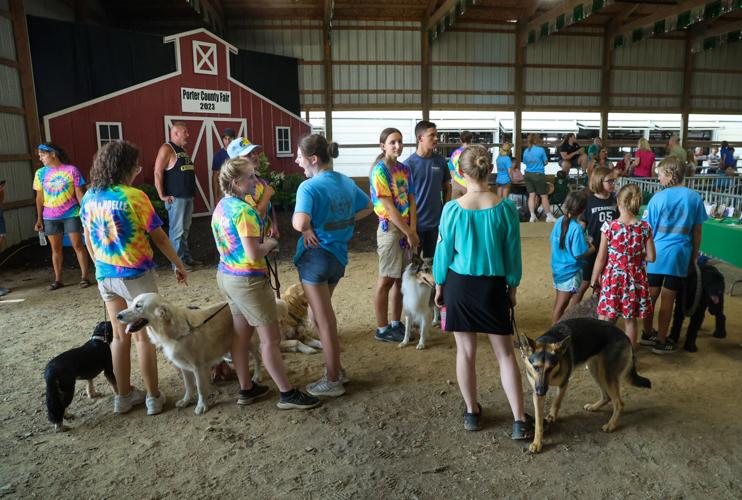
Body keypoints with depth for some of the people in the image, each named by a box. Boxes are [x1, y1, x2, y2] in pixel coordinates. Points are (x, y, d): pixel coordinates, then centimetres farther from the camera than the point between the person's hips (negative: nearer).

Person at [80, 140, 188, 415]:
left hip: (105, 276, 6)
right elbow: (159, 237, -13)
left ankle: (123, 395, 27)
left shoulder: (89, 197, 2)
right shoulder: (134, 197, -17)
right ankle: (153, 397, 17)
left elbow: (88, 239, 10)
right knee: (144, 337, 6)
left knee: (120, 336, 16)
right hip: (136, 275, -5)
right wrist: (179, 266, -2)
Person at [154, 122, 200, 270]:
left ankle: (187, 258, 22)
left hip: (188, 196, 9)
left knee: (185, 230, 14)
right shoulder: (167, 149, -9)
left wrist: (192, 191, 14)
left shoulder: (183, 150, 17)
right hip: (176, 197, -9)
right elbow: (158, 173, -15)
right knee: (177, 231, -3)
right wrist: (162, 195, -15)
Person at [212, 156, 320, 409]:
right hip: (248, 280, -9)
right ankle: (287, 393, 11)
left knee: (241, 333, 17)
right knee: (271, 339, 0)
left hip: (226, 275, 9)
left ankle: (246, 389, 29)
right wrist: (270, 244, -8)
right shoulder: (244, 210, -22)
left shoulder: (221, 206, 7)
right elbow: (253, 255, -27)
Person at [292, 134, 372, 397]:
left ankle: (333, 381, 19)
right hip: (339, 255, 7)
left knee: (324, 320, 5)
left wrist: (308, 229, -13)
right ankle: (335, 368, 33)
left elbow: (300, 223, -35)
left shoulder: (309, 187, -19)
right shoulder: (346, 182, 4)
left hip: (316, 255, -7)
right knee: (321, 313, 23)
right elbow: (368, 207, 18)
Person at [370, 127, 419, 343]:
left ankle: (396, 323, 24)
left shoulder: (404, 169, 11)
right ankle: (382, 329, 10)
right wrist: (409, 233, -14)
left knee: (400, 278, 12)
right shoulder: (380, 170, -11)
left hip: (406, 228, 7)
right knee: (386, 280, 0)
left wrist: (413, 230, -5)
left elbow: (411, 201, 7)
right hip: (390, 228, -7)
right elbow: (389, 207, -16)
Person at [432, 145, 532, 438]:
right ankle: (519, 420, 14)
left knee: (465, 351, 13)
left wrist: (439, 286, 10)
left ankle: (472, 413, 28)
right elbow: (512, 252, -2)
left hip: (459, 285, 0)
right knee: (505, 353, 11)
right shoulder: (505, 208, -9)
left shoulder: (452, 209, -11)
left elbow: (444, 251, -4)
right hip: (493, 286, 0)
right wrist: (513, 287, 11)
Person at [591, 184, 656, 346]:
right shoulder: (645, 227, -6)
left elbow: (601, 258, -9)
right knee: (630, 320, 15)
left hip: (612, 278, -3)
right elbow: (651, 257, -2)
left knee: (605, 319, 9)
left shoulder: (609, 226, -13)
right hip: (635, 279, 3)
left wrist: (594, 279, 2)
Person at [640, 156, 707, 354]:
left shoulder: (658, 198, -6)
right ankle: (661, 342, 15)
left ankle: (647, 334, 27)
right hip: (679, 255, 0)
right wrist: (694, 256, 14)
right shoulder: (694, 197, -2)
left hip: (656, 253, 0)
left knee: (651, 296, 13)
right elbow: (697, 232, 3)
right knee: (667, 300, 5)